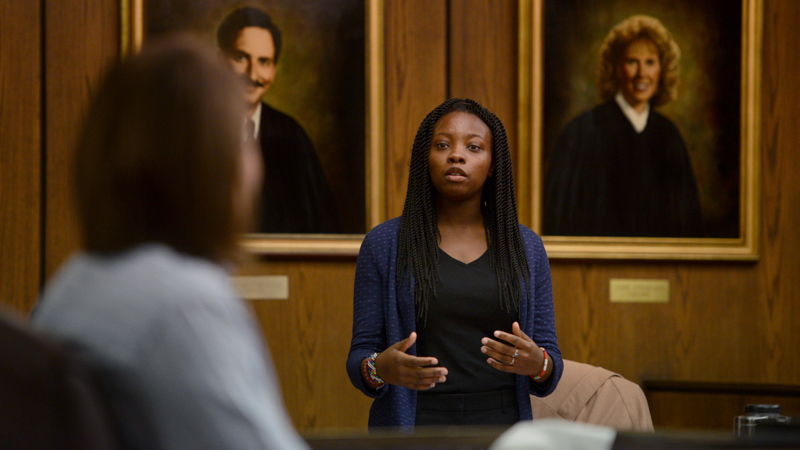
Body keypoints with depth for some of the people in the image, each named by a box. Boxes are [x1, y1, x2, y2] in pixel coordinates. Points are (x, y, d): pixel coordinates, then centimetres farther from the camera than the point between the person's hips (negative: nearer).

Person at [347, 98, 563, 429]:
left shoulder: (527, 249, 6)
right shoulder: (383, 246, 1)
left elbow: (549, 369, 7)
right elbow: (360, 359, 1)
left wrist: (537, 364, -15)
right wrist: (381, 368, -21)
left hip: (501, 429, 2)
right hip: (410, 435, -2)